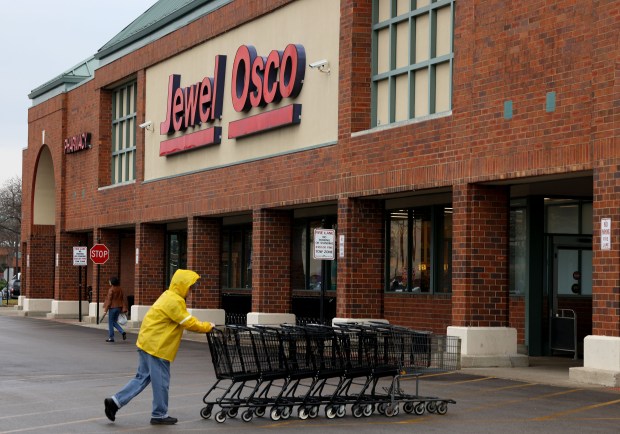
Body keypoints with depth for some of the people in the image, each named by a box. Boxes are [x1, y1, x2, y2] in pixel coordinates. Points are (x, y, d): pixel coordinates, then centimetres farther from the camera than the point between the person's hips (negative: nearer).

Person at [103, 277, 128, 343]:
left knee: (110, 322, 5)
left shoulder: (111, 290, -13)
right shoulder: (120, 290, 6)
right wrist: (124, 309, 12)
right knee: (114, 322, 18)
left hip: (112, 308, -7)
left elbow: (109, 300, -14)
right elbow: (123, 299, 8)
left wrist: (105, 310, -10)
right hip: (119, 308, 7)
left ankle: (111, 338, 9)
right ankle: (123, 332, -1)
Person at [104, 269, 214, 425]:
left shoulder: (169, 296, 16)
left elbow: (185, 320, 20)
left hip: (148, 342, 10)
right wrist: (208, 327, -5)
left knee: (142, 378, 14)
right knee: (161, 381, 2)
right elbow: (188, 323, -16)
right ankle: (159, 415, 12)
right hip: (156, 346, -10)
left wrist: (203, 326, 11)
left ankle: (116, 401, 10)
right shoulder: (174, 301, -17)